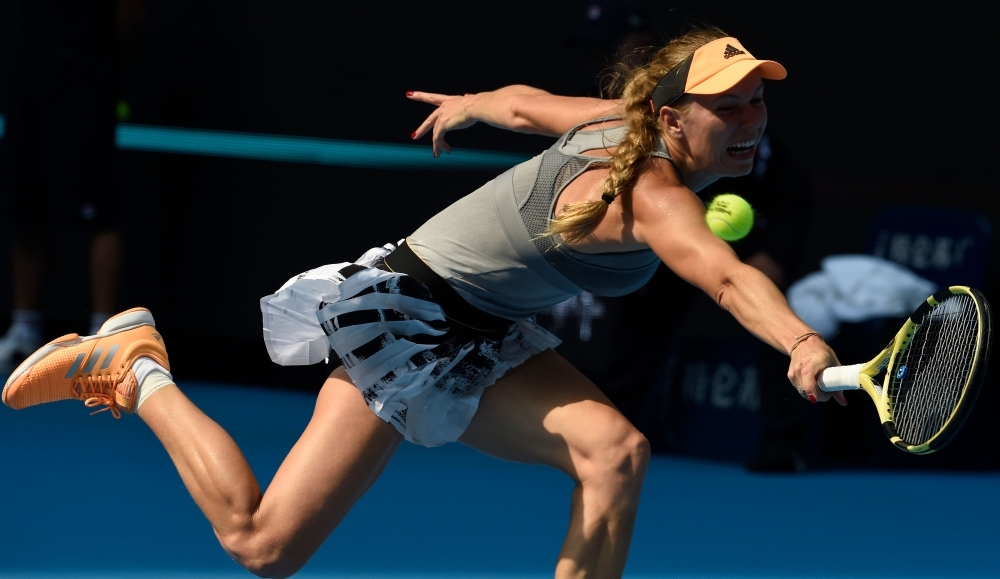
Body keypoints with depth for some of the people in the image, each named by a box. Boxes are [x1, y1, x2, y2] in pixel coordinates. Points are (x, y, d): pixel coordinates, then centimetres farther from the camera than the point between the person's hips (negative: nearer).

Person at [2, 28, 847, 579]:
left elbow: (526, 104, 15)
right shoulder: (647, 192, -29)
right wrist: (802, 344, -65)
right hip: (400, 314, -9)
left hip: (477, 338, 9)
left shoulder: (628, 123, -2)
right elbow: (727, 277, -49)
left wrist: (473, 104, 36)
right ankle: (140, 371, 13)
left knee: (614, 449, -16)